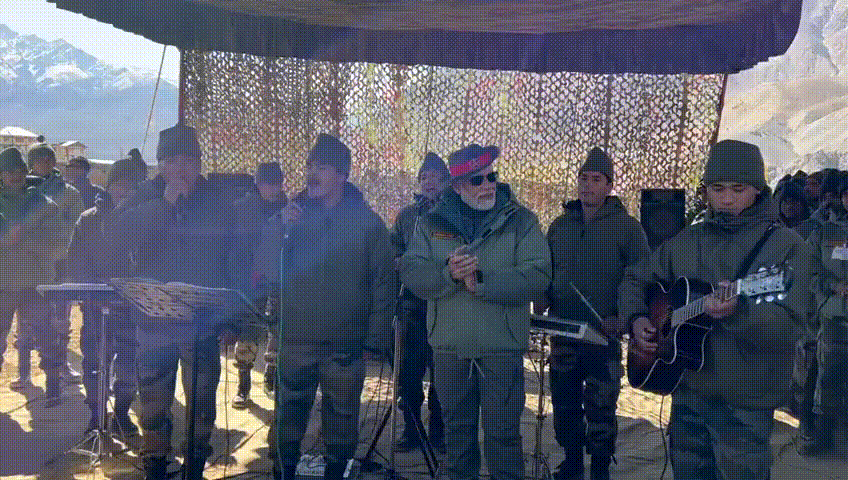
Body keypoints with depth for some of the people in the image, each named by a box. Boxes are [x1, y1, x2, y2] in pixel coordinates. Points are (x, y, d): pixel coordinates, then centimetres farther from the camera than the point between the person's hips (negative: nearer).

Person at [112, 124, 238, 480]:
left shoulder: (218, 208, 3)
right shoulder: (143, 200, 4)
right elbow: (117, 234, -16)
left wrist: (232, 320, 1)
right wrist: (165, 204, -21)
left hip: (203, 323, 0)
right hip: (153, 321, 0)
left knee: (202, 404, 4)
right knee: (153, 406, 7)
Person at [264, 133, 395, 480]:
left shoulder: (367, 221, 1)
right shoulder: (293, 214, 6)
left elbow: (384, 284, 1)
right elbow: (269, 270, 0)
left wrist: (375, 340, -3)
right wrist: (282, 229, -15)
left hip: (345, 346, -1)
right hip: (295, 341, 1)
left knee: (341, 419, 10)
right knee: (287, 419, 4)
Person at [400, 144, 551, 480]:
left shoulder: (521, 220, -2)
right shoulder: (433, 222, 5)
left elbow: (538, 276, -14)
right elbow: (410, 272, -5)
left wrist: (482, 282, -22)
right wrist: (448, 274, -23)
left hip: (501, 347, -2)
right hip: (449, 347, 3)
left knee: (502, 434, 5)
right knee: (457, 429, 19)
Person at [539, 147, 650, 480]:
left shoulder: (627, 226, -3)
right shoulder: (560, 225, 10)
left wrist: (622, 317, -15)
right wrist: (541, 306, 1)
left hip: (605, 335, -4)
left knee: (600, 406, 2)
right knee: (564, 402, 12)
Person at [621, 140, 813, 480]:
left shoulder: (787, 246, -8)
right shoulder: (686, 241, 8)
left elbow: (789, 324, -18)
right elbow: (636, 279, 17)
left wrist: (737, 311, -36)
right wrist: (636, 319, -2)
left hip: (746, 400, -5)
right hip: (687, 389, 5)